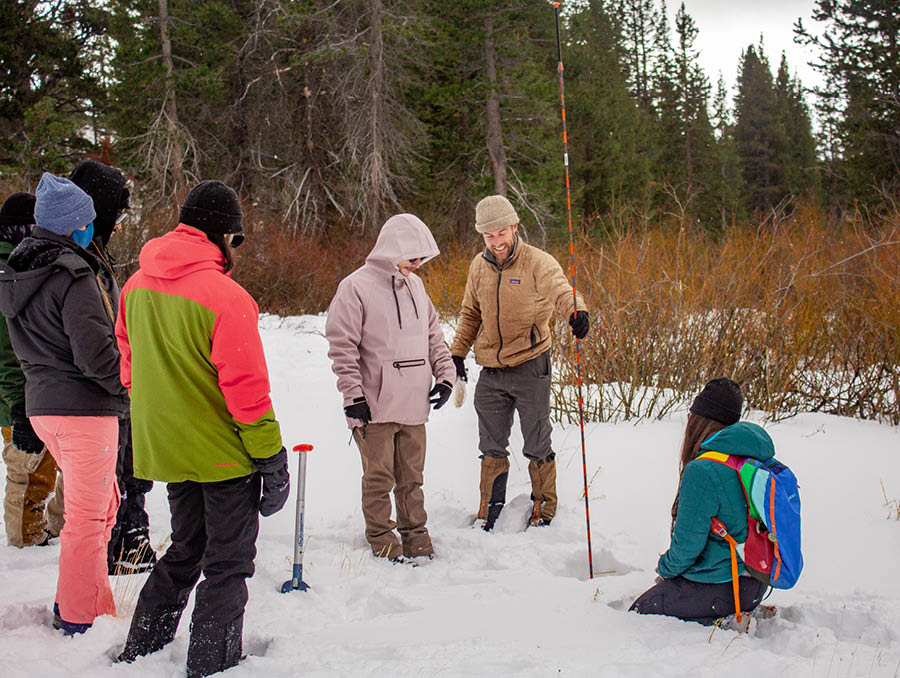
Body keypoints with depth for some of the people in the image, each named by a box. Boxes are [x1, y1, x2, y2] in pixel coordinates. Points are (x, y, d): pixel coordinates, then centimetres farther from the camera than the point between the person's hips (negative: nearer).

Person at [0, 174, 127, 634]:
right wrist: (130, 384, -6)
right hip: (85, 407, -9)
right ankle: (79, 619, 8)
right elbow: (95, 351, -21)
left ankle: (93, 603, 28)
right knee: (88, 516, 0)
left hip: (41, 404, 9)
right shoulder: (72, 274, -18)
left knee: (102, 503, 21)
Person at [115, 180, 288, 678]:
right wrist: (271, 457, -11)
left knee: (184, 550, 24)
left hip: (166, 447, 7)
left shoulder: (136, 286, 2)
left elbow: (131, 365, 13)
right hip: (224, 451, -7)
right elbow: (246, 388, -19)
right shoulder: (224, 296, -21)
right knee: (228, 563, 8)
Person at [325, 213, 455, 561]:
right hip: (375, 406, -6)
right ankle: (382, 539, 12)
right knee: (379, 478, 1)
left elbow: (433, 335, 22)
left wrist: (445, 374, 10)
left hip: (414, 404, 6)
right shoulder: (356, 287, -8)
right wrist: (353, 395, -13)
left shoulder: (415, 285, 14)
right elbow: (342, 346, -10)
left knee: (411, 477, 13)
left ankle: (415, 536, 22)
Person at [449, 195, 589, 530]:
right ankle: (490, 512, 27)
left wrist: (576, 311, -52)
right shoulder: (479, 266, 5)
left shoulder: (537, 262, -11)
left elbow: (560, 289, -31)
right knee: (492, 446, 14)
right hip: (491, 372, 5)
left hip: (530, 367, -4)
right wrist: (457, 353, 10)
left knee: (537, 446, 6)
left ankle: (544, 509, 23)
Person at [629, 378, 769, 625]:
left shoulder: (702, 471, -24)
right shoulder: (757, 458, 1)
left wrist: (665, 568, 3)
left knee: (639, 613, 6)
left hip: (718, 588, -9)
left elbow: (687, 543, -19)